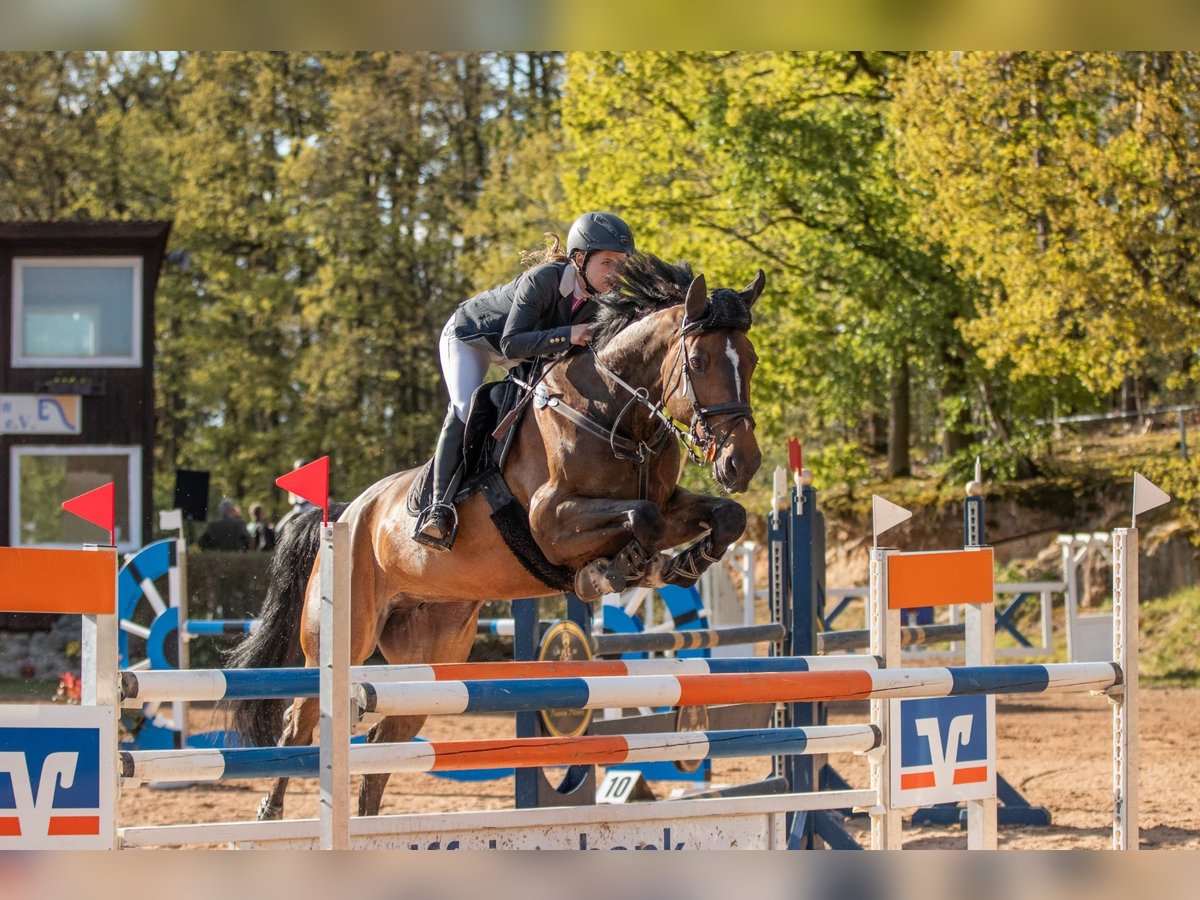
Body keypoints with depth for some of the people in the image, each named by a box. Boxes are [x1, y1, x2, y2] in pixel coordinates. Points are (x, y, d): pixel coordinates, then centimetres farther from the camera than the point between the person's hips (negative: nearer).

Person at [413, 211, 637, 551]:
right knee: (464, 411, -25)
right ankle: (439, 507, -30)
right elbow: (512, 344, -45)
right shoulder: (543, 279, -41)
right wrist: (566, 335, -55)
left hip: (531, 347, 8)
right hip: (469, 335, -8)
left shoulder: (603, 297, -22)